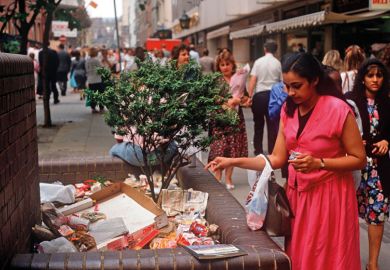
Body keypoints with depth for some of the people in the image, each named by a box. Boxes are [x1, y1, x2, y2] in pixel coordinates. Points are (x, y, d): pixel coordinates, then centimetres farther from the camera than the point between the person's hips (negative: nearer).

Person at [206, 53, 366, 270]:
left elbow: (359, 159, -12)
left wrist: (318, 163, -23)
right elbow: (277, 159, 2)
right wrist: (233, 162, -5)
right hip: (297, 193, 6)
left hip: (329, 195, -5)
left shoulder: (338, 110, -16)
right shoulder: (288, 110, 3)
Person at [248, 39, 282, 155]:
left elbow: (252, 81, -7)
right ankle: (272, 151, 7)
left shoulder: (258, 62, -2)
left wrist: (249, 96, -2)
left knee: (258, 124, 13)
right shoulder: (277, 63, -1)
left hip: (259, 95, 0)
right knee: (272, 124, 5)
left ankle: (258, 149, 20)